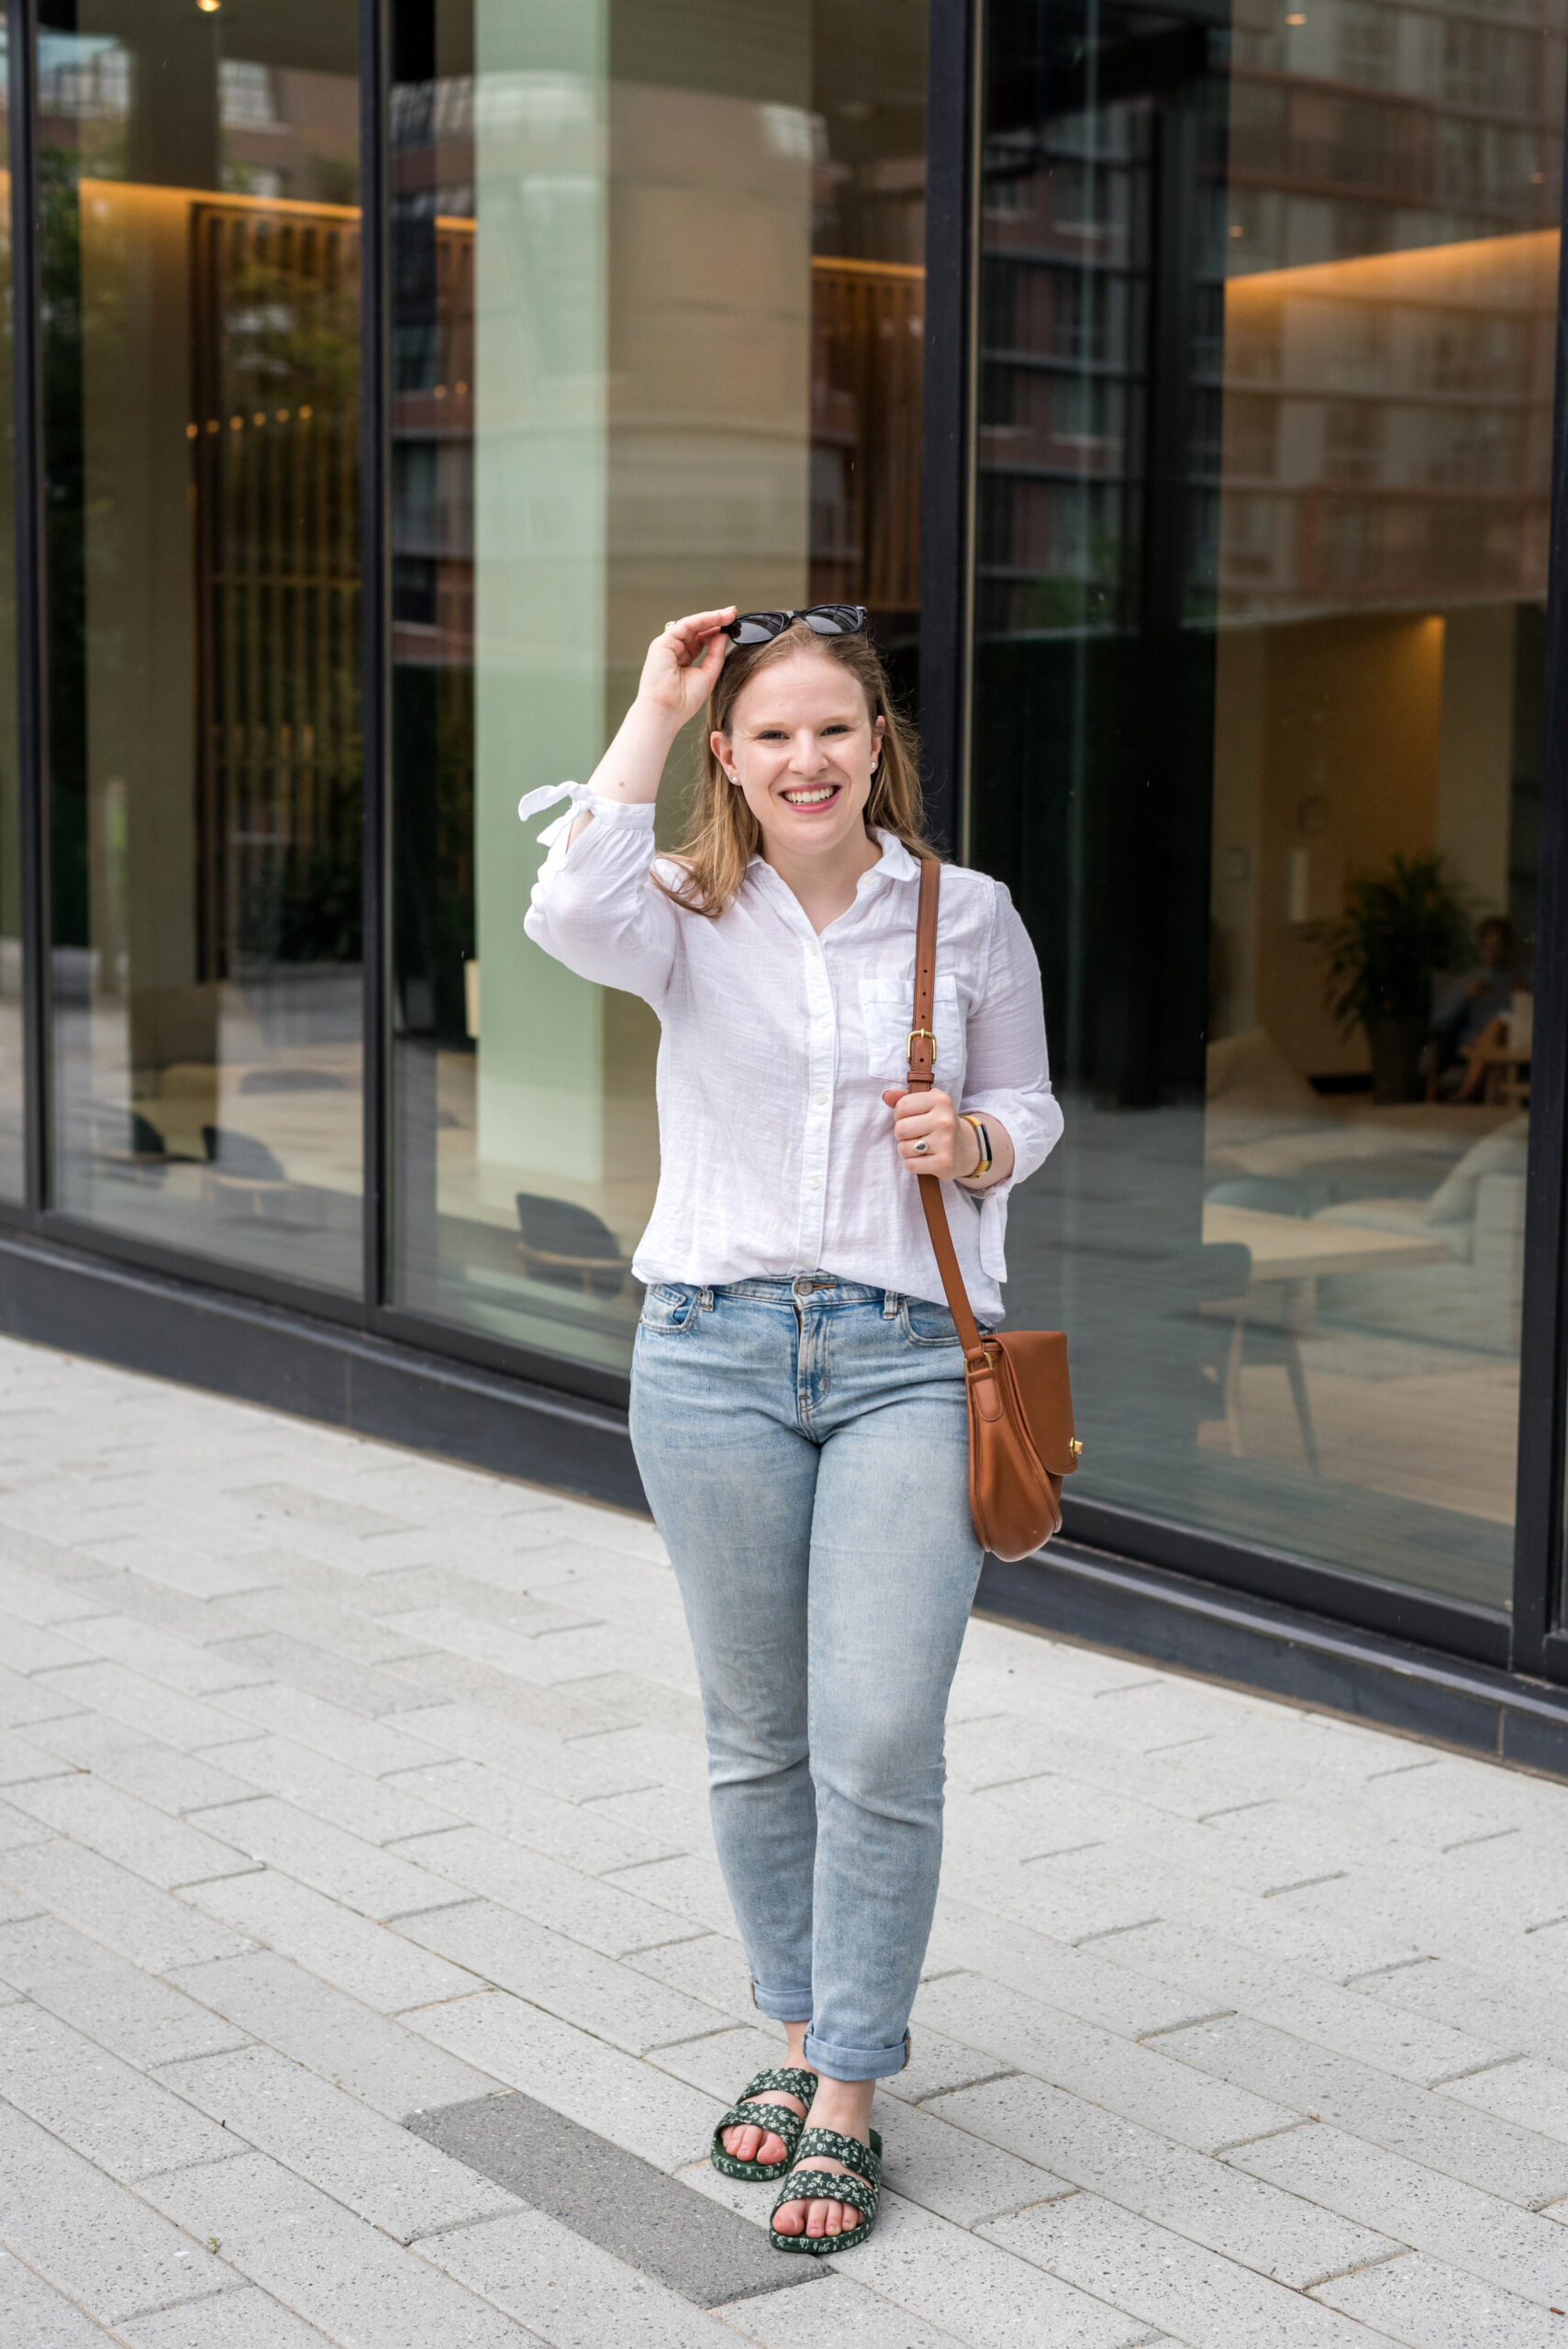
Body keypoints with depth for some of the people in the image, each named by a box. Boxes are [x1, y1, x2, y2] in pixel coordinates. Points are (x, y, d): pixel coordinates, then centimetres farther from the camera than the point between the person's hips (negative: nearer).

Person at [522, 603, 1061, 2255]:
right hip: (715, 1352, 1)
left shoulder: (968, 917, 4)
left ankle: (846, 2104, 8)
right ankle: (800, 2037, 31)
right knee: (755, 1735, 11)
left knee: (880, 1745, -7)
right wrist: (651, 710, -14)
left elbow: (1029, 1098, 16)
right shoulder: (692, 916, 1)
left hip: (908, 1357, -1)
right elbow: (575, 917, -23)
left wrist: (974, 1142, -8)